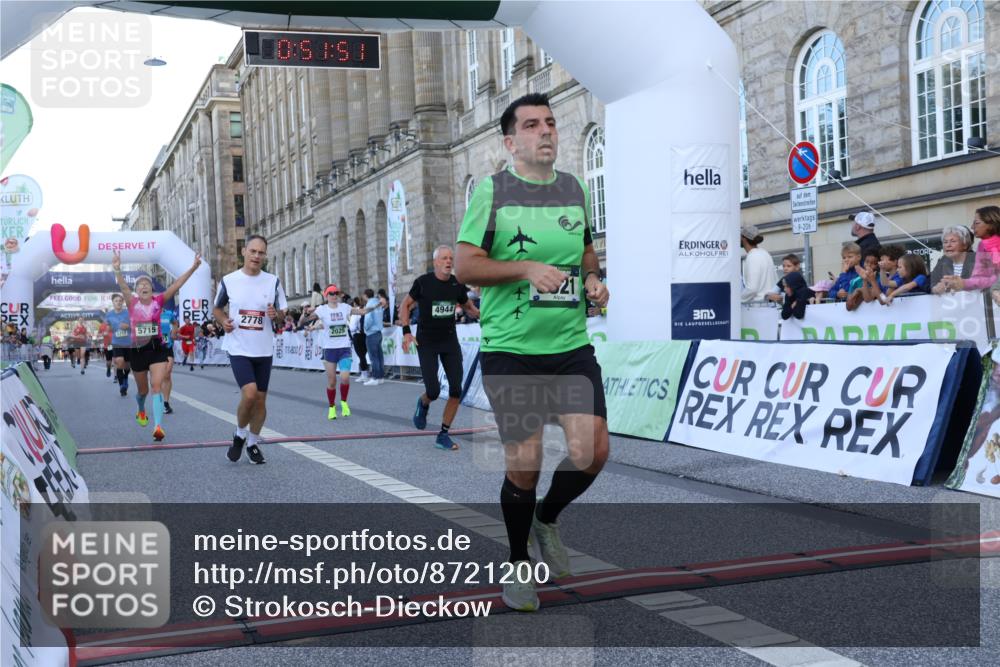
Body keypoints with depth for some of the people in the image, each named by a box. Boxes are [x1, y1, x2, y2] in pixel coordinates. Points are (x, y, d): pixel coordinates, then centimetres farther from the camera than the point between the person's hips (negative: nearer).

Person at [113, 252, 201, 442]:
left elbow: (176, 284, -12)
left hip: (157, 348, -1)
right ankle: (141, 411, 50)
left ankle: (158, 426, -25)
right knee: (142, 390, 17)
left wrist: (192, 268, -23)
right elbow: (123, 287, -23)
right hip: (138, 350, 1)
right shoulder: (132, 303, -4)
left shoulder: (158, 301, -2)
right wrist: (117, 270, -43)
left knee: (157, 386, -16)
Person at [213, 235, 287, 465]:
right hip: (239, 348, -3)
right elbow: (217, 308, 12)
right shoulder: (228, 281, -2)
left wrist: (276, 314, -15)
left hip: (264, 350, 3)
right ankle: (240, 433, 8)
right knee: (249, 393, -19)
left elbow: (282, 314, 8)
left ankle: (253, 442, 27)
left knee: (260, 399, 8)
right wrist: (224, 321, -9)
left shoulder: (273, 281, 1)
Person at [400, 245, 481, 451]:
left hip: (450, 341, 3)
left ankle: (443, 435, 8)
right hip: (427, 343, -3)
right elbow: (404, 305, 1)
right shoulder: (423, 282, -10)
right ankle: (423, 403, 29)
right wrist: (406, 332, -9)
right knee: (433, 391, -10)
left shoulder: (457, 285, -1)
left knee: (456, 390, -5)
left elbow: (469, 306, 16)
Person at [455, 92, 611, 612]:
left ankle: (547, 519, 26)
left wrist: (594, 280, 3)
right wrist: (527, 267, -21)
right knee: (524, 464, 0)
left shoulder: (574, 188, 11)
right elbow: (463, 266, -8)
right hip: (510, 351, -4)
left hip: (572, 345, 4)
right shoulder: (491, 190, -4)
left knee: (592, 452, -6)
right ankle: (518, 563, 26)